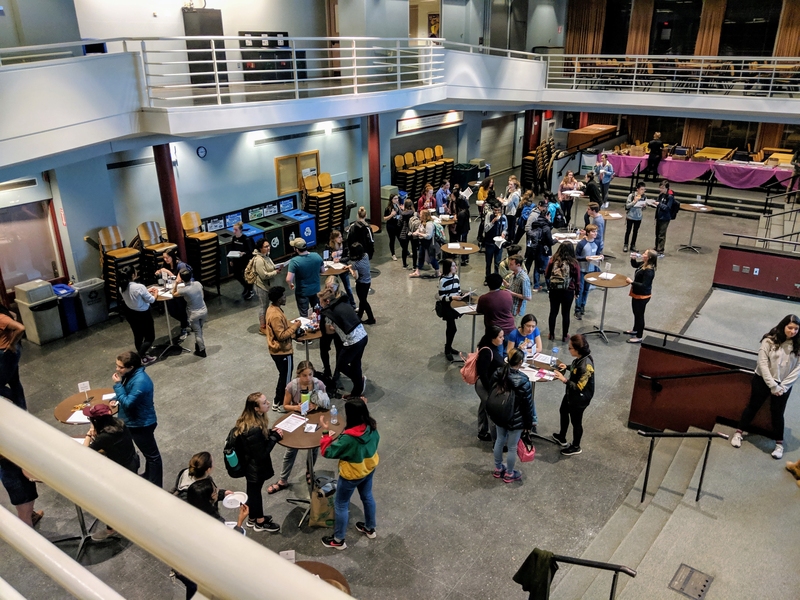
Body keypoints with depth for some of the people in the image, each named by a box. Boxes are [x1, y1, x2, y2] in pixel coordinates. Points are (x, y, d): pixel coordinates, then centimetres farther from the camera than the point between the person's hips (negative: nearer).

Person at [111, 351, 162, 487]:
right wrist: (118, 400, -4)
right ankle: (148, 475, 44)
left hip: (141, 424, -9)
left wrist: (117, 384, -25)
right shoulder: (131, 374, -2)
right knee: (147, 452, 25)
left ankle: (155, 486, 20)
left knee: (151, 454, 7)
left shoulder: (140, 381, -32)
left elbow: (128, 404, -29)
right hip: (132, 421, 9)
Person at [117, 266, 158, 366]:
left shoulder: (122, 287, -8)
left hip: (130, 313, 7)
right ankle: (142, 358, 6)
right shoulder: (139, 287, -30)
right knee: (150, 337, 11)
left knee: (138, 335, 24)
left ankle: (141, 355, 39)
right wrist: (155, 293, 5)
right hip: (142, 315, -7)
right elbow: (151, 300, -16)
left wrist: (147, 291, 14)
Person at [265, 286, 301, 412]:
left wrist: (292, 324, 2)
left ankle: (279, 399, 38)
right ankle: (279, 403, 19)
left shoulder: (273, 308, 2)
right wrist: (295, 326, -19)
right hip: (282, 351, -10)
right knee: (285, 377, 6)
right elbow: (281, 335, -28)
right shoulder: (275, 315, -29)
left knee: (284, 375, 24)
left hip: (278, 350, 10)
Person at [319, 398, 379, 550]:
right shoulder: (371, 427, -18)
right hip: (369, 468, 7)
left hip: (352, 475, -7)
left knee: (341, 505, 15)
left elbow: (327, 452, -26)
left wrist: (326, 432, -20)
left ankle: (338, 540, 32)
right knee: (367, 497, 29)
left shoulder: (348, 438, -38)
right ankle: (370, 528, 50)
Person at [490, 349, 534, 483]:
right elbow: (528, 405, -18)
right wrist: (529, 423, -3)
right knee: (512, 447, 13)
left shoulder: (497, 374, -11)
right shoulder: (523, 381, -28)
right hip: (516, 420, -5)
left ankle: (498, 469, 42)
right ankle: (509, 474, 32)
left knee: (499, 441, 24)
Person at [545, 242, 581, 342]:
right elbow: (577, 280, -6)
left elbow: (546, 276, 1)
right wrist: (576, 292, 9)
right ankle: (565, 336, 25)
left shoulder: (553, 261, -8)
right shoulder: (573, 263, -11)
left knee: (553, 312, 15)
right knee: (565, 313, 13)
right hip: (568, 291, -1)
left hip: (553, 290, 1)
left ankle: (551, 334, 26)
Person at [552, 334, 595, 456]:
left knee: (575, 422, 14)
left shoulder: (586, 366, -37)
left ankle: (576, 447, 39)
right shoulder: (581, 357, -10)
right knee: (563, 412, 28)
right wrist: (567, 367, 0)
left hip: (579, 398, -10)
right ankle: (562, 438, 51)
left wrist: (564, 380, -32)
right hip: (571, 394, 10)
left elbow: (579, 387, -33)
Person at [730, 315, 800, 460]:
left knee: (777, 413, 11)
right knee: (752, 407, 12)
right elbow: (762, 363, -15)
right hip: (763, 381, -2)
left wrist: (782, 387, -11)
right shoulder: (769, 341, -15)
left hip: (784, 386, 2)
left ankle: (779, 444, 24)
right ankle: (739, 433, 26)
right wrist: (772, 385, -15)